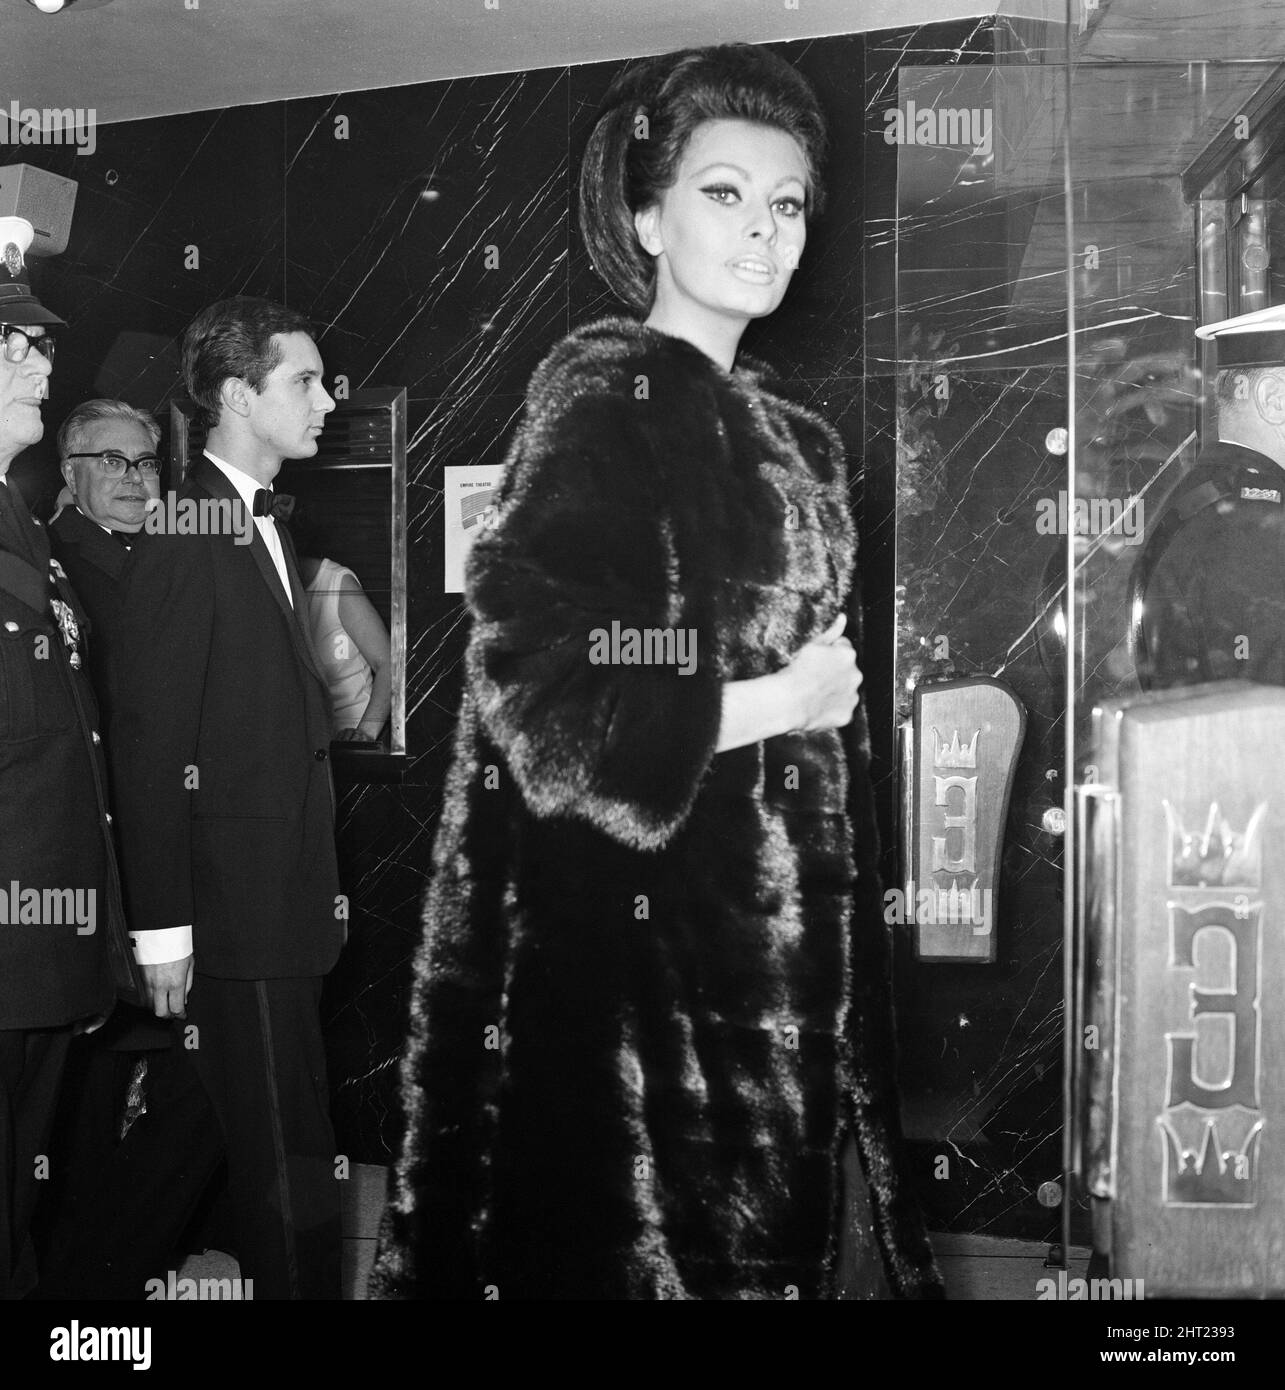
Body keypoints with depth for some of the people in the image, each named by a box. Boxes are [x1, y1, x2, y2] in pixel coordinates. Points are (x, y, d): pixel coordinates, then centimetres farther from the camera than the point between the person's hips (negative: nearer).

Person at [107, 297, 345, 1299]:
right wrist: (162, 926, -16)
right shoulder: (188, 535, -12)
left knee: (292, 1155, 13)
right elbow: (149, 744, -15)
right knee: (286, 1170, -2)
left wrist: (324, 885, 14)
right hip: (238, 914, -9)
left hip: (292, 902, 9)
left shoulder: (265, 528, 17)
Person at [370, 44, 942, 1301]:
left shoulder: (795, 442, 14)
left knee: (777, 1245, 11)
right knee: (650, 1246, -1)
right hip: (644, 931, -7)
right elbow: (533, 689, -18)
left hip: (782, 928, 8)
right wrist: (769, 704, -12)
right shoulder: (602, 399, -9)